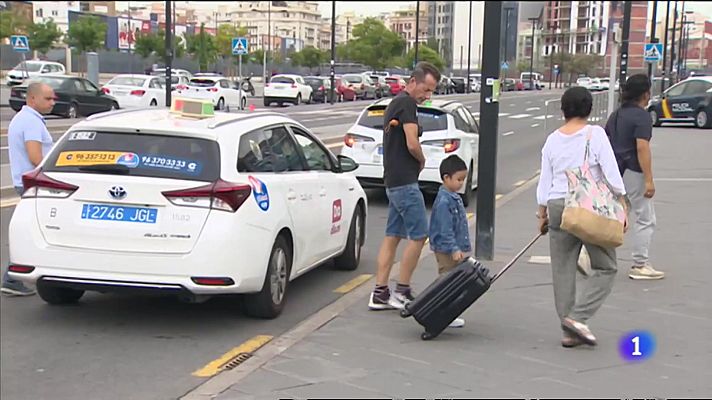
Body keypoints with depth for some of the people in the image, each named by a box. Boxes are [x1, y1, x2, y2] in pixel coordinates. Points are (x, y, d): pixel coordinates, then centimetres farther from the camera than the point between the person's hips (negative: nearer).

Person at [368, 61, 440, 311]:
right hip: (405, 182, -10)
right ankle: (402, 292, 3)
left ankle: (380, 294, 11)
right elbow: (412, 144, -19)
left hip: (393, 182, 10)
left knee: (393, 236, 10)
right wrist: (422, 161, 0)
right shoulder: (407, 104, -12)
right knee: (418, 235, -3)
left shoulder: (395, 103, 19)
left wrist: (416, 162, 8)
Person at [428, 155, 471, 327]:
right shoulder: (443, 201, -19)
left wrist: (461, 248, 21)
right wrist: (454, 249, -26)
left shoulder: (455, 198, 12)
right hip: (446, 250, -10)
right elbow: (445, 230, -23)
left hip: (455, 249, 10)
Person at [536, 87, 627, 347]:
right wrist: (622, 206, 0)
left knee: (563, 269, 9)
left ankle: (569, 331, 12)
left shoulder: (553, 139, 6)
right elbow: (612, 175, -9)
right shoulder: (595, 134, -6)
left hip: (558, 206, 5)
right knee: (605, 267, 7)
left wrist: (542, 214, 18)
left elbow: (545, 182, 10)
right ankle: (577, 316, -8)